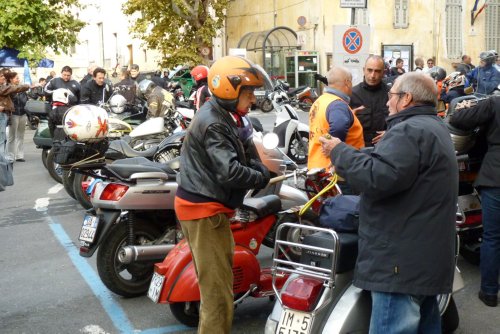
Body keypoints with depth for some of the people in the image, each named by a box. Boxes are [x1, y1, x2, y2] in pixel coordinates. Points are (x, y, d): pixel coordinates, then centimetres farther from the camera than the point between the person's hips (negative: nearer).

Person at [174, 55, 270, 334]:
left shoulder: (220, 117, 14)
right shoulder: (213, 124, -19)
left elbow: (235, 160, 18)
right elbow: (230, 172, -27)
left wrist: (260, 167, 1)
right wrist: (263, 177, -12)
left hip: (208, 207, 11)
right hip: (205, 210, -11)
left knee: (217, 281, 22)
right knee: (218, 289, -5)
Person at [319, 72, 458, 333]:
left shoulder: (410, 131, -14)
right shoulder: (434, 128, 21)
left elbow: (379, 177, -26)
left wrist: (340, 152, -13)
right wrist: (347, 170, 23)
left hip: (403, 261, -11)